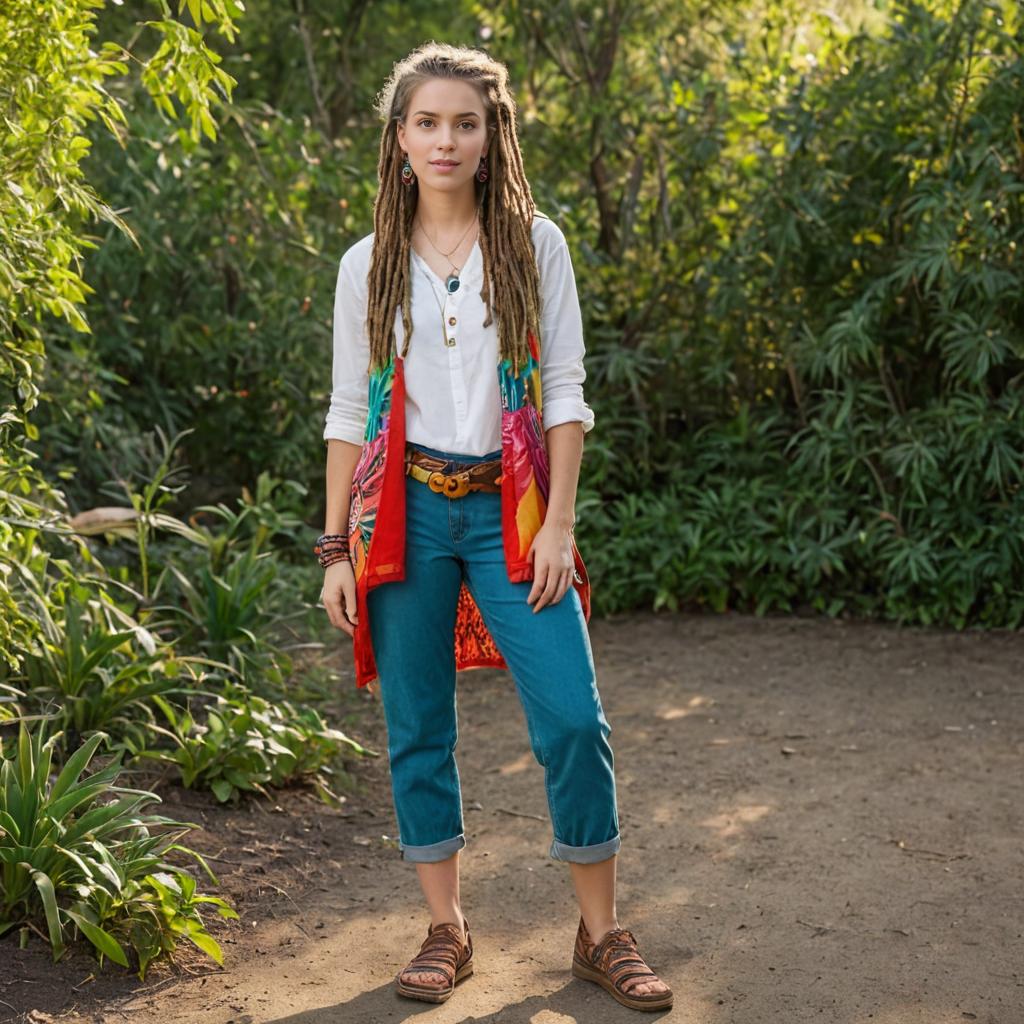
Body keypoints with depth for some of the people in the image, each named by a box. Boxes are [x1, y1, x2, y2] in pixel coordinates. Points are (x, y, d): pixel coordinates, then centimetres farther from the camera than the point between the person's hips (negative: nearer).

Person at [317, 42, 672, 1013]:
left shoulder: (535, 245, 4)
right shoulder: (369, 265, 6)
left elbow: (565, 391, 1)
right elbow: (348, 411, 8)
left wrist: (557, 525, -7)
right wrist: (336, 548, 3)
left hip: (509, 509, -1)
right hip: (406, 510, 1)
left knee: (572, 717, -6)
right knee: (417, 726, 5)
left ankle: (601, 934, 9)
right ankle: (446, 930, 19)